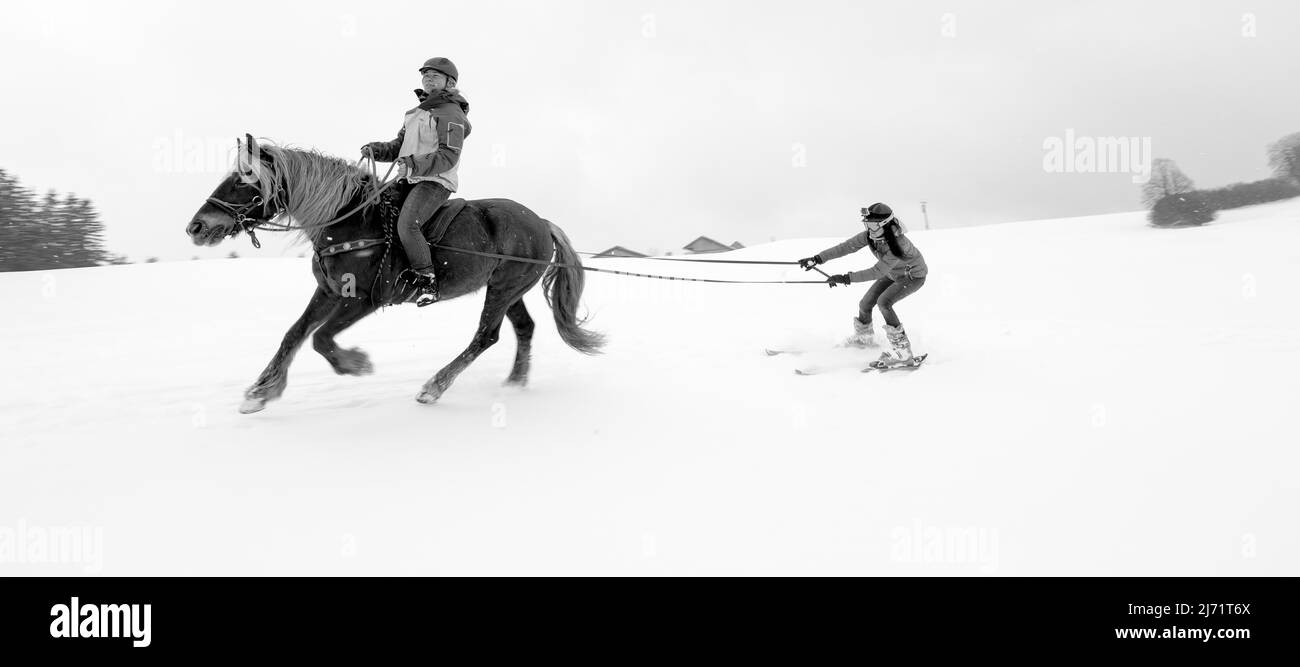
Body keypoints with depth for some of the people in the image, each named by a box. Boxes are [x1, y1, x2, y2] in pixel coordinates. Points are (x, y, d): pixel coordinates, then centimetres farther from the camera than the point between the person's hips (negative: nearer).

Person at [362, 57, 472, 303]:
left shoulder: (451, 114, -7)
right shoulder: (416, 113, 22)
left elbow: (448, 156, -18)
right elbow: (398, 146, 25)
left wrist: (414, 164, -29)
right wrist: (376, 149, 4)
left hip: (435, 183, -10)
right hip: (408, 179, 10)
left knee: (406, 225, -28)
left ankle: (427, 280, -18)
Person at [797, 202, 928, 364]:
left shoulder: (897, 244, -39)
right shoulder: (871, 235, -19)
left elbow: (877, 272, -38)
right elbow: (846, 247, -18)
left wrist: (846, 278, -40)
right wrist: (817, 259, -24)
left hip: (914, 276, -8)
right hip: (893, 273, 8)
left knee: (883, 302, -27)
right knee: (865, 304, 4)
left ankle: (903, 351, -20)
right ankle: (864, 338, 35)